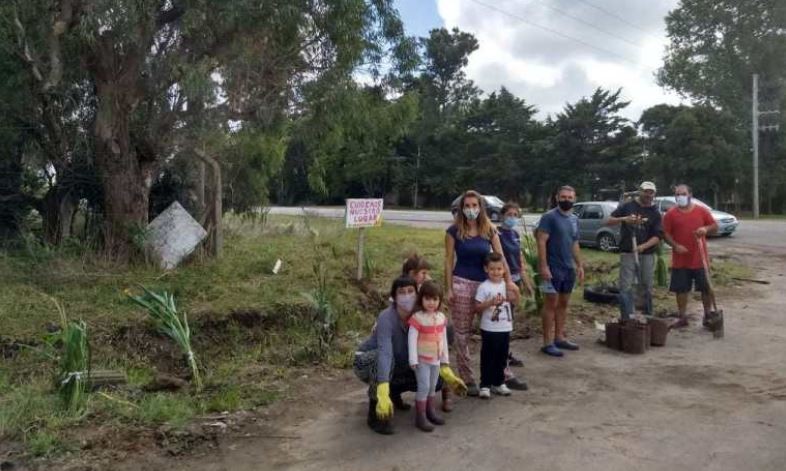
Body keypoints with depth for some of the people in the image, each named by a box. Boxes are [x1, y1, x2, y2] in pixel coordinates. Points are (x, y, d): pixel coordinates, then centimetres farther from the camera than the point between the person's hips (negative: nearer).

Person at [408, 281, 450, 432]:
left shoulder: (442, 318, 1)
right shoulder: (417, 318, -18)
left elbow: (444, 339, 9)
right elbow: (412, 340, -18)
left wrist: (444, 358, 12)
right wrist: (413, 360, -20)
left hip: (436, 359, 6)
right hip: (422, 359, -6)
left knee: (433, 386, 16)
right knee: (424, 387, -7)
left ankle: (430, 411, 30)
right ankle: (420, 417, 2)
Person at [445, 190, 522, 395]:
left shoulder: (489, 230, 4)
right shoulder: (454, 231, -3)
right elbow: (449, 260, -3)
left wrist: (509, 280, -10)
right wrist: (448, 289, -7)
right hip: (462, 284, -3)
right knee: (462, 334, 3)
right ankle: (468, 380, 14)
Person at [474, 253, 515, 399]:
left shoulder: (506, 285, 4)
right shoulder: (484, 287, -10)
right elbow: (477, 307, -11)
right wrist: (491, 302, -24)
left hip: (505, 328, 5)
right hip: (489, 329, -5)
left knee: (502, 357, 14)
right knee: (488, 357, 3)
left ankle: (498, 383, 28)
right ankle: (485, 385, 13)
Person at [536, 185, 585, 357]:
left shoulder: (575, 219, 12)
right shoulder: (549, 217, -11)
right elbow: (541, 242, -16)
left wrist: (580, 265, 15)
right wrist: (543, 266, -22)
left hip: (569, 268, 7)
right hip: (553, 268, -7)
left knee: (563, 304, 12)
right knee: (551, 304, -3)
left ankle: (560, 338, 22)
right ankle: (548, 343, 2)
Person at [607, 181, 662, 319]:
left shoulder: (655, 213, 5)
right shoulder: (627, 206, 4)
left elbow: (657, 236, -3)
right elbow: (610, 221, 1)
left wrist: (643, 246, -21)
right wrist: (624, 219, -18)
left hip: (647, 255, 1)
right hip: (627, 253, -1)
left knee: (647, 288, 10)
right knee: (626, 288, -5)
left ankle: (648, 318, 22)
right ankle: (627, 318, -2)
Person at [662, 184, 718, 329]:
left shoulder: (702, 211, 2)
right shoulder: (670, 214, 0)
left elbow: (715, 226, 7)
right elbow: (666, 233, 0)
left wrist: (706, 229, -15)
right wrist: (675, 245, -16)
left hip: (700, 259, 0)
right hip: (680, 260, 0)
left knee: (706, 288, 8)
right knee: (681, 289, 5)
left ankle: (708, 315, 25)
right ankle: (683, 318, 15)